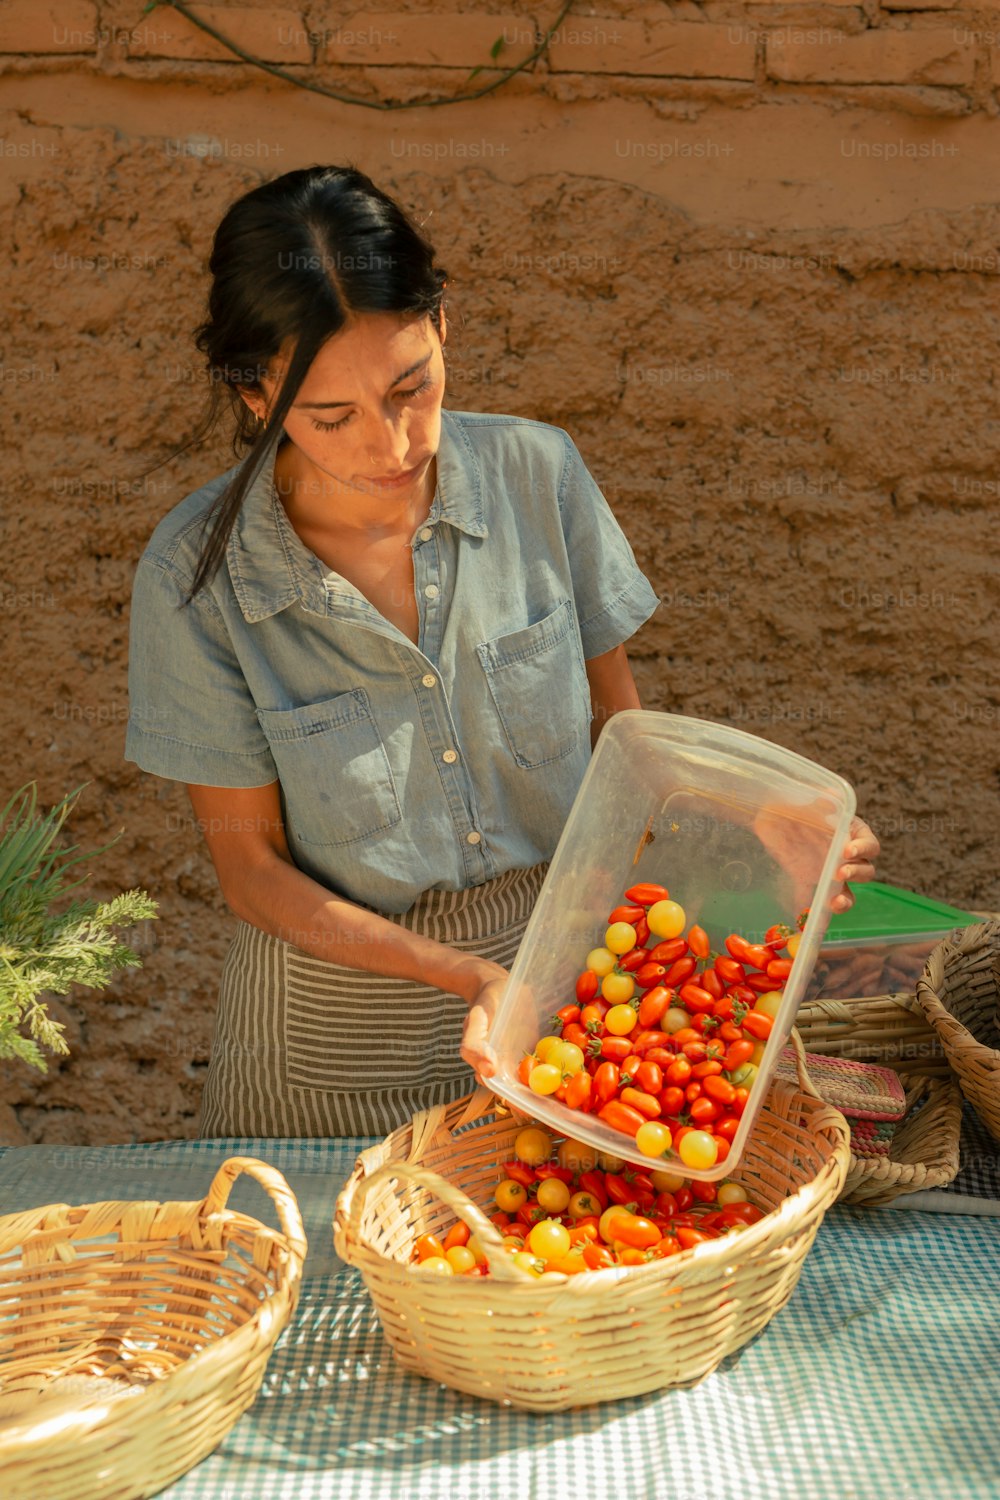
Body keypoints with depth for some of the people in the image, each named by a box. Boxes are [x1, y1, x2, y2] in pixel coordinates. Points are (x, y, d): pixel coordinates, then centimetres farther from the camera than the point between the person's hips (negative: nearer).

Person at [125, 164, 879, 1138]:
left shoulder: (536, 474, -13)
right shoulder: (197, 575, -20)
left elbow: (616, 722, -2)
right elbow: (251, 866, -12)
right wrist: (469, 977, -23)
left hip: (562, 949, 3)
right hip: (344, 1007, -2)